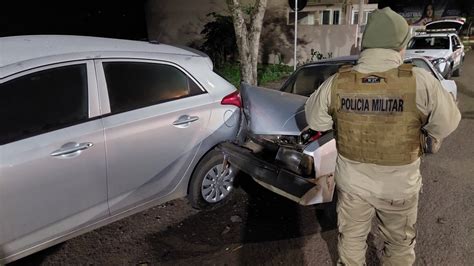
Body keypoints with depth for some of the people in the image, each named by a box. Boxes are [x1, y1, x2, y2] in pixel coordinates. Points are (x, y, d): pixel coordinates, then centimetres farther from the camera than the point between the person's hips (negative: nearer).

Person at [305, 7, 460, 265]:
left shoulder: (336, 83, -17)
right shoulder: (421, 82, -22)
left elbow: (315, 120, -1)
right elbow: (447, 123, -7)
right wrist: (429, 140, 14)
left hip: (352, 182, 2)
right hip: (399, 186, -1)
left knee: (351, 238, 25)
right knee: (399, 244, 26)